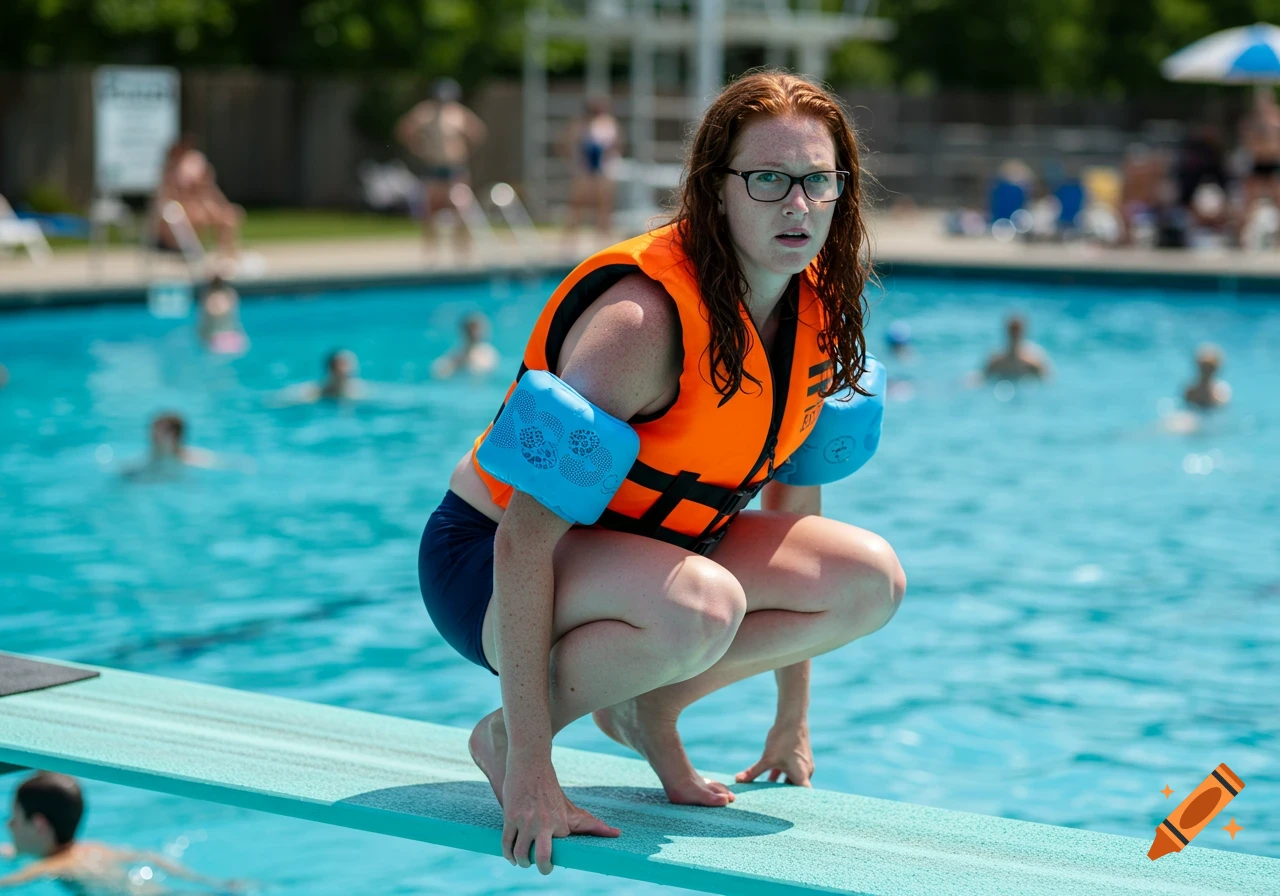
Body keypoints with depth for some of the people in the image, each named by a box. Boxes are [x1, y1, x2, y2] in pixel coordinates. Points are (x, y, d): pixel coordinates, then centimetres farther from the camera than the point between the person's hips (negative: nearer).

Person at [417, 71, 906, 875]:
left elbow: (794, 490, 8)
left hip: (640, 546, 8)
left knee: (871, 581, -9)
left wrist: (792, 715, 11)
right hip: (487, 563, -7)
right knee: (700, 606, -37)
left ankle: (646, 708, 5)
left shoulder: (815, 311, -5)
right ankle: (507, 735, -11)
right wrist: (529, 761, -33)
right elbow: (526, 538, -31)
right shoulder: (643, 319, -30)